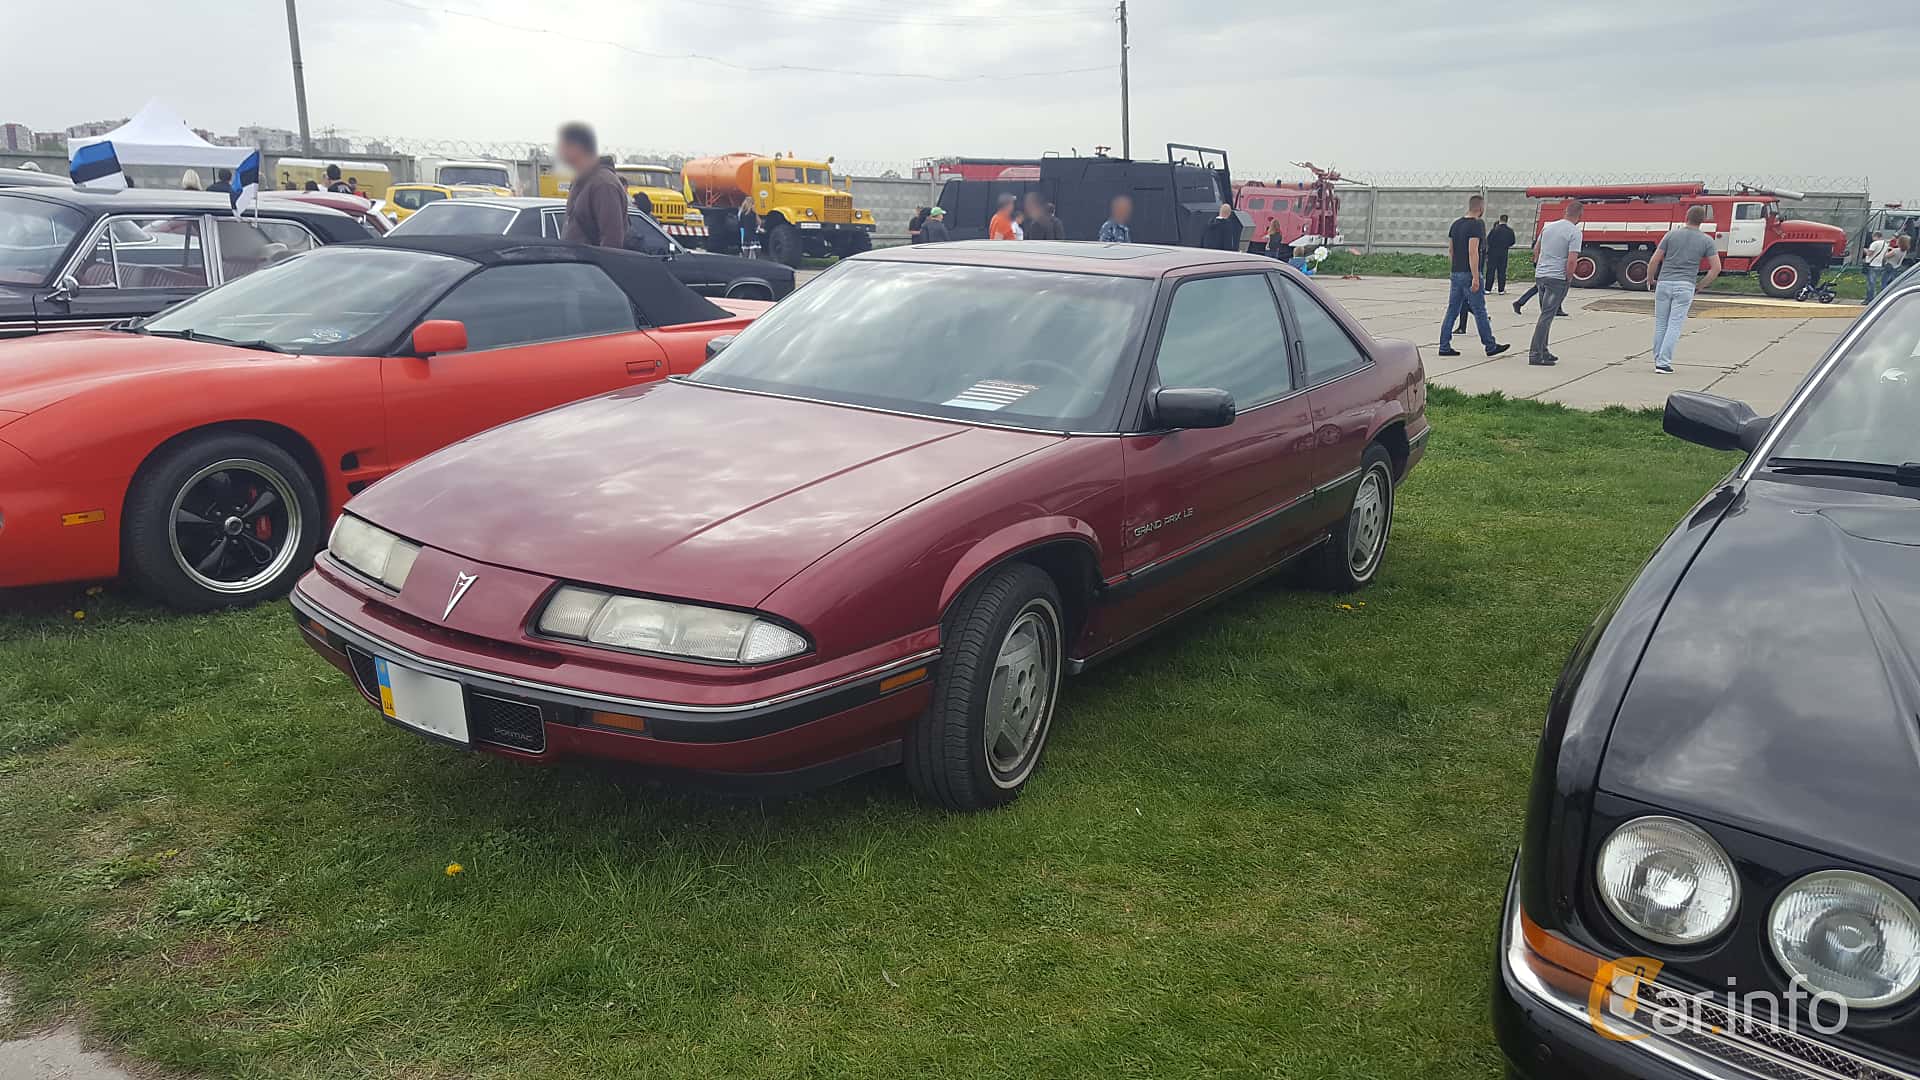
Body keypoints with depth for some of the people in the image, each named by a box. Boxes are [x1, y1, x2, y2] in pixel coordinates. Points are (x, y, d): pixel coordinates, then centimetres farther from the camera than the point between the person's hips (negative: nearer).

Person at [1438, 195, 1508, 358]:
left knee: (1452, 310, 9)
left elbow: (1450, 249, 18)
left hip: (1455, 273, 8)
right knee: (1480, 311, 0)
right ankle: (1490, 346, 9)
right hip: (1469, 274, -7)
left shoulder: (1456, 224, 11)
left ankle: (1444, 347, 7)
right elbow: (1473, 252, -21)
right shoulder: (1477, 225, -13)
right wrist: (1475, 277, -22)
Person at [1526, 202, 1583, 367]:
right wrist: (1569, 280, -4)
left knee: (1546, 314, 17)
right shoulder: (1574, 232, -11)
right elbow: (1571, 261, -17)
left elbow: (1536, 249, 20)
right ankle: (1535, 354, -9)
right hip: (1557, 278, -7)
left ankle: (1543, 351, 21)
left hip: (1540, 275, 7)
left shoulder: (1548, 226, 9)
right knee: (1547, 316, -6)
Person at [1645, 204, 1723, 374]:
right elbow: (1716, 267, 0)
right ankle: (1664, 363, -9)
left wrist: (1650, 280, 15)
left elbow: (1654, 261, 0)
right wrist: (1701, 286, 10)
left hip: (1664, 283, 1)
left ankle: (1658, 361, 15)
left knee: (1660, 324, 10)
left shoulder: (1671, 235, 2)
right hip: (1685, 287, -1)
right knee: (1674, 326, -1)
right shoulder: (1706, 240, 2)